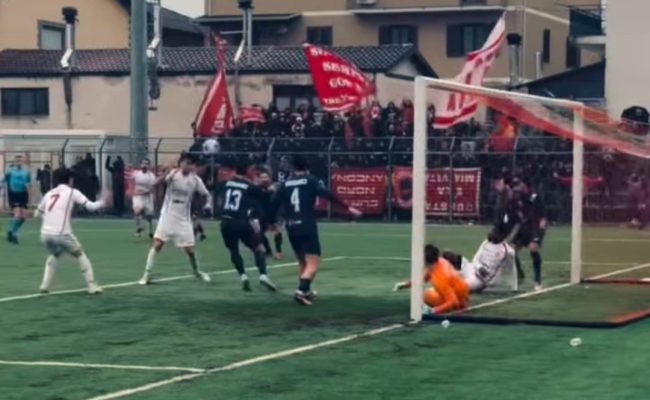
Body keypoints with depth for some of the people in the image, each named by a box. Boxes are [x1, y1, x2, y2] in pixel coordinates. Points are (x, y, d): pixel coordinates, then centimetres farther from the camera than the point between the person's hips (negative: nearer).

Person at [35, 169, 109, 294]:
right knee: (81, 255, 18)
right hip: (62, 234, -4)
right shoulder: (72, 192, 5)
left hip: (45, 234, 4)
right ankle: (92, 286, 10)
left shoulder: (49, 193, 16)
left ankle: (45, 285, 21)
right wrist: (102, 202, 21)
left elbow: (38, 212, 26)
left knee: (54, 255, 34)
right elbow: (90, 206, 2)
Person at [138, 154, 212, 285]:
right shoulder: (173, 174, -11)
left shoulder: (195, 180, -4)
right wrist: (165, 175, -47)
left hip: (183, 219, 2)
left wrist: (208, 204, -17)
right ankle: (147, 274, -3)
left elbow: (206, 195, 6)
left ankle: (197, 272, 31)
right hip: (167, 216, -2)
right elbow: (157, 183, -26)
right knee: (157, 244, -13)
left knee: (190, 249, 5)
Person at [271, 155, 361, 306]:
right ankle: (301, 291, -28)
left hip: (292, 228, 5)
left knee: (303, 263, 23)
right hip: (307, 227, -5)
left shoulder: (285, 184, 11)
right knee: (313, 264, -8)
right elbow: (327, 195, -13)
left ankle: (306, 291, 35)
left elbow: (274, 203, 6)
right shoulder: (310, 180, 1)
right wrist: (347, 207, -14)